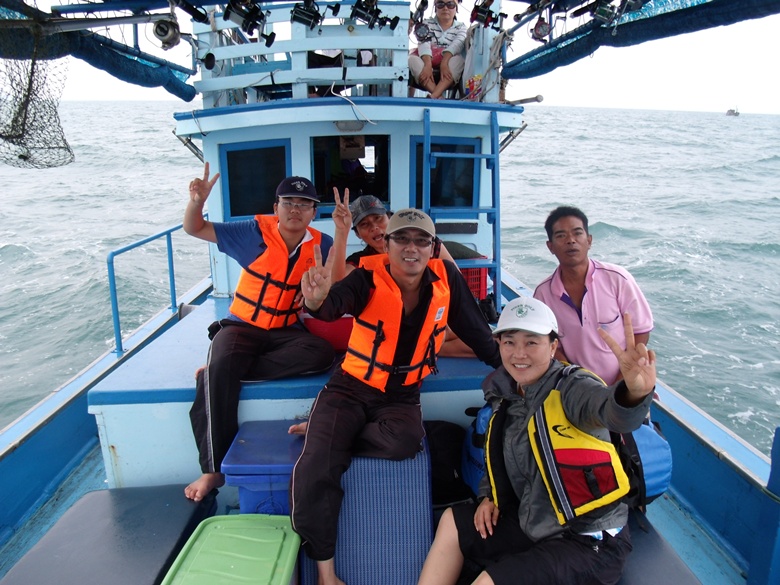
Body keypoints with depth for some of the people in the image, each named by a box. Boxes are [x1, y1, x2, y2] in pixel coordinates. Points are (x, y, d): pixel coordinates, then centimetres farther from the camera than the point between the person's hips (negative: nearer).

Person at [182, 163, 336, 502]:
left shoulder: (321, 244, 2)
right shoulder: (255, 232, -3)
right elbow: (195, 229, 1)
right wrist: (197, 202, -18)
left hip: (286, 331, 2)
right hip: (242, 325, -2)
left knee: (321, 353, -30)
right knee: (221, 366, -33)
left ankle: (217, 372, -24)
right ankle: (214, 468, -22)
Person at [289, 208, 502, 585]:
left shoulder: (446, 278, -4)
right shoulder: (370, 277, -14)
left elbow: (476, 331, 8)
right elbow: (337, 303, -35)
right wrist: (317, 301, -58)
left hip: (402, 395, 2)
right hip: (350, 389, -2)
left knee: (404, 443, -31)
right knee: (315, 470, -21)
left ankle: (325, 434, -2)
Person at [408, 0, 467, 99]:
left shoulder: (460, 27, 9)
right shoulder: (427, 23, 9)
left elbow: (456, 45, -13)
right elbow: (424, 44, -11)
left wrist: (444, 63, -34)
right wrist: (428, 65, -32)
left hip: (448, 66, 0)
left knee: (458, 59, -31)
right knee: (412, 58, -29)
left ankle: (433, 96, -47)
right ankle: (439, 97, -45)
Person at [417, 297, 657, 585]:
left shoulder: (572, 388, -20)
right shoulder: (508, 397, 2)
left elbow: (616, 413, -43)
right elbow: (503, 457, 18)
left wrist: (636, 392, -66)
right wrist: (489, 496, 1)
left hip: (592, 544, -8)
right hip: (536, 526, 8)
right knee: (452, 521, 11)